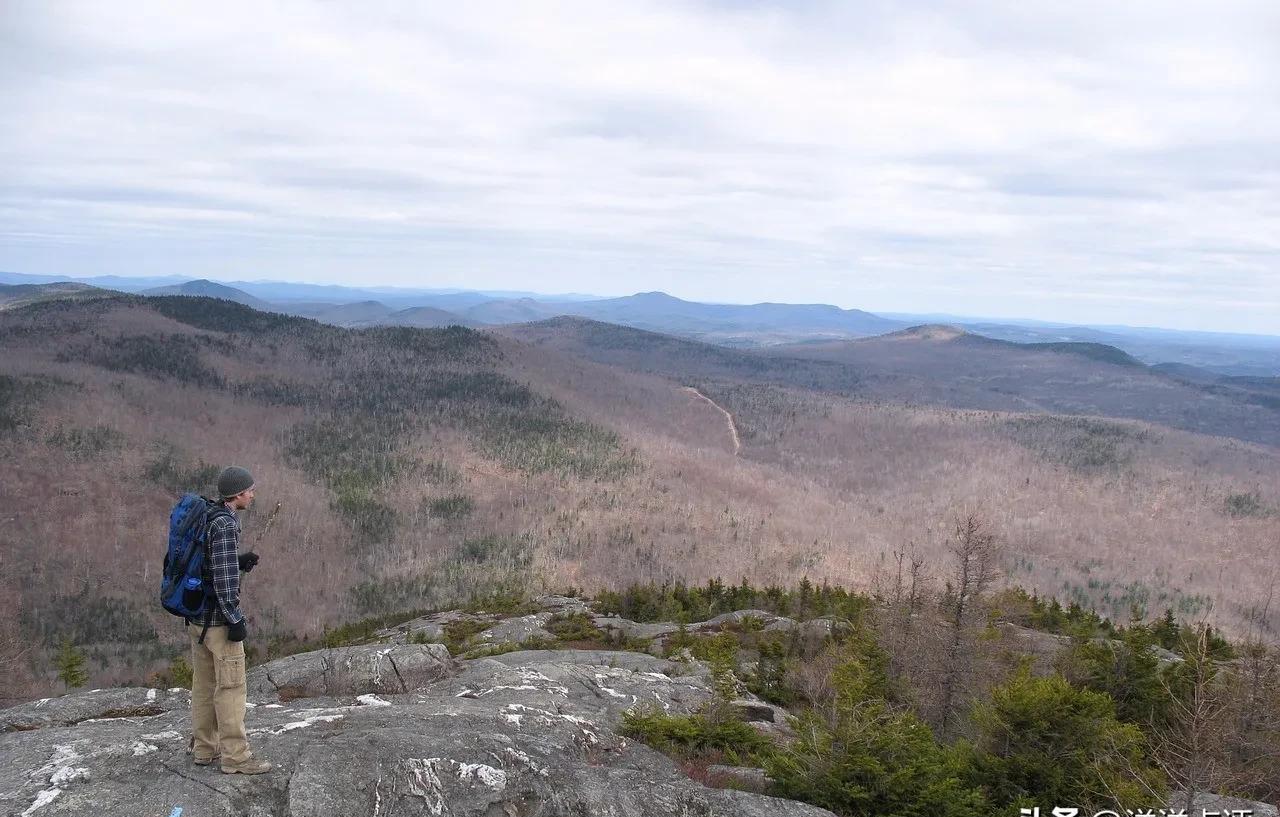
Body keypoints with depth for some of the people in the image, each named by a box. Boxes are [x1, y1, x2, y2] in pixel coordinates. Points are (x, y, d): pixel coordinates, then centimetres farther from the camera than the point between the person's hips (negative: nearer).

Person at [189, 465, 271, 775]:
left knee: (205, 683, 14)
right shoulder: (225, 524, -19)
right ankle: (235, 756, 1)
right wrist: (236, 620, -19)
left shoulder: (204, 519, 10)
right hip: (219, 618, -9)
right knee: (231, 686, -3)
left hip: (197, 616, 9)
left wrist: (239, 562, 9)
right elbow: (224, 577, -23)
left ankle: (204, 749, 21)